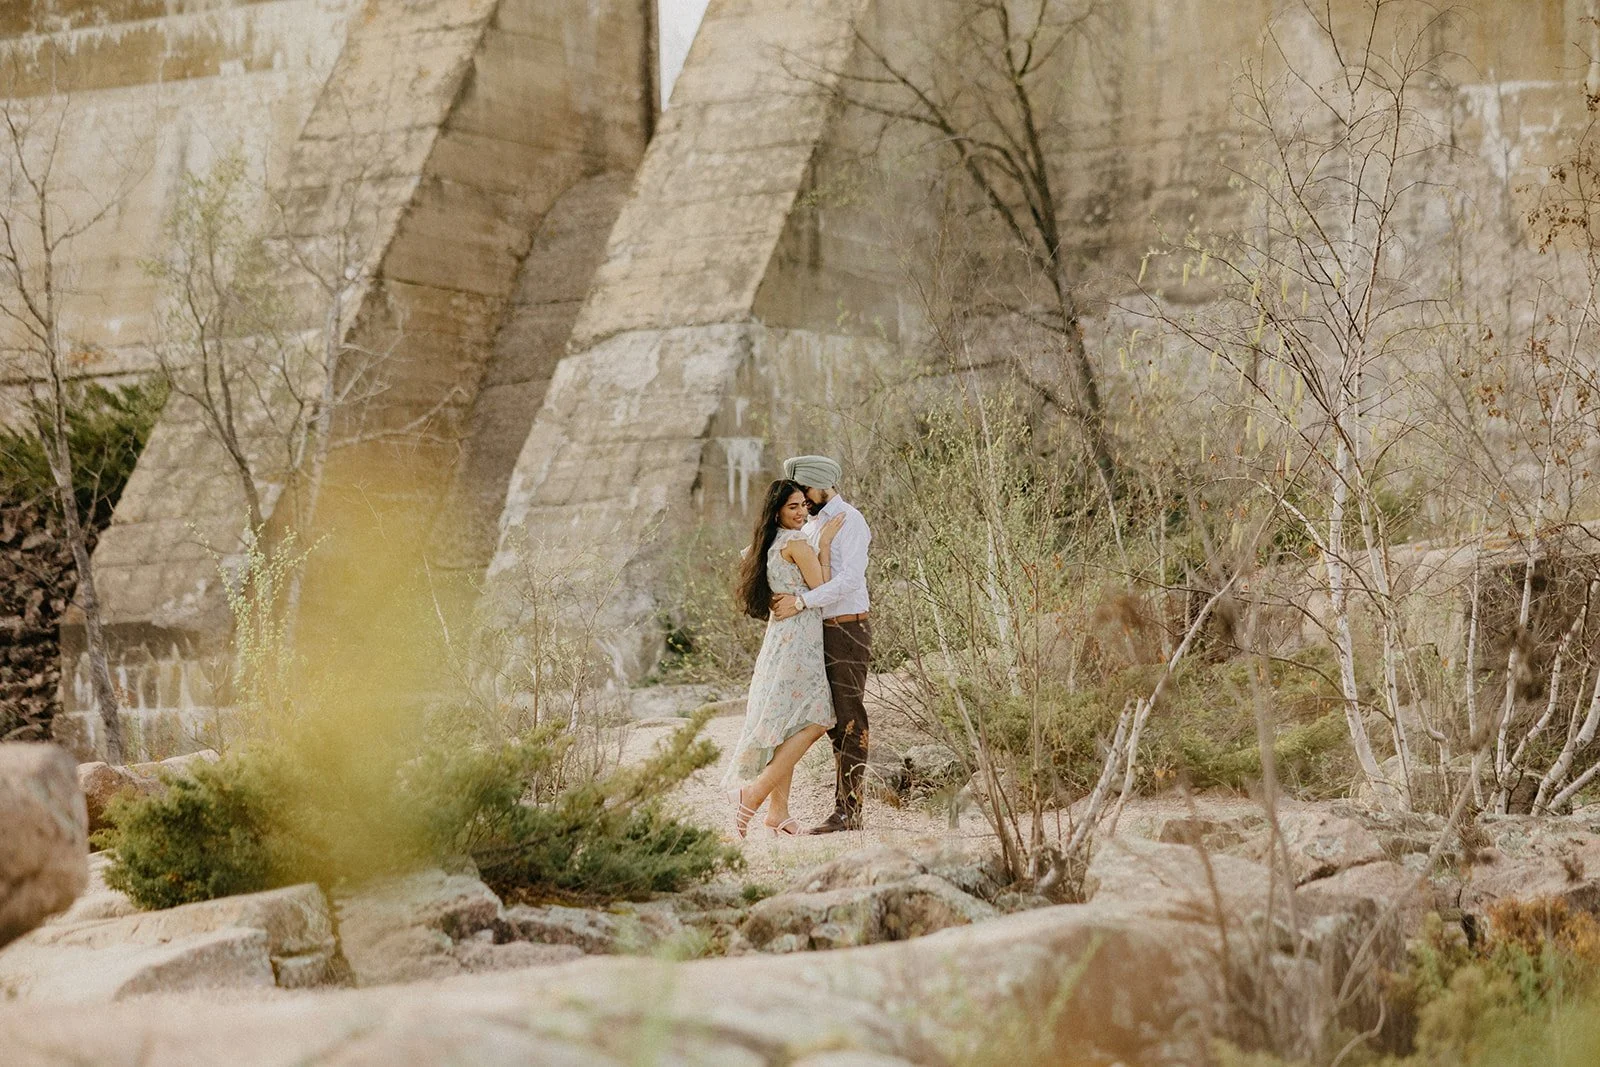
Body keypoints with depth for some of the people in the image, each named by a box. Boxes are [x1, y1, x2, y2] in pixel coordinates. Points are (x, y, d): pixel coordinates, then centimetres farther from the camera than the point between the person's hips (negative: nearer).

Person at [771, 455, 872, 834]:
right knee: (835, 722, 9)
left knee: (848, 721, -9)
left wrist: (800, 602, -26)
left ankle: (848, 812, -9)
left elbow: (850, 578, -22)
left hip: (848, 630, -9)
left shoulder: (849, 521, -10)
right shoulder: (814, 525, 18)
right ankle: (845, 809, 11)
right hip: (823, 632, 9)